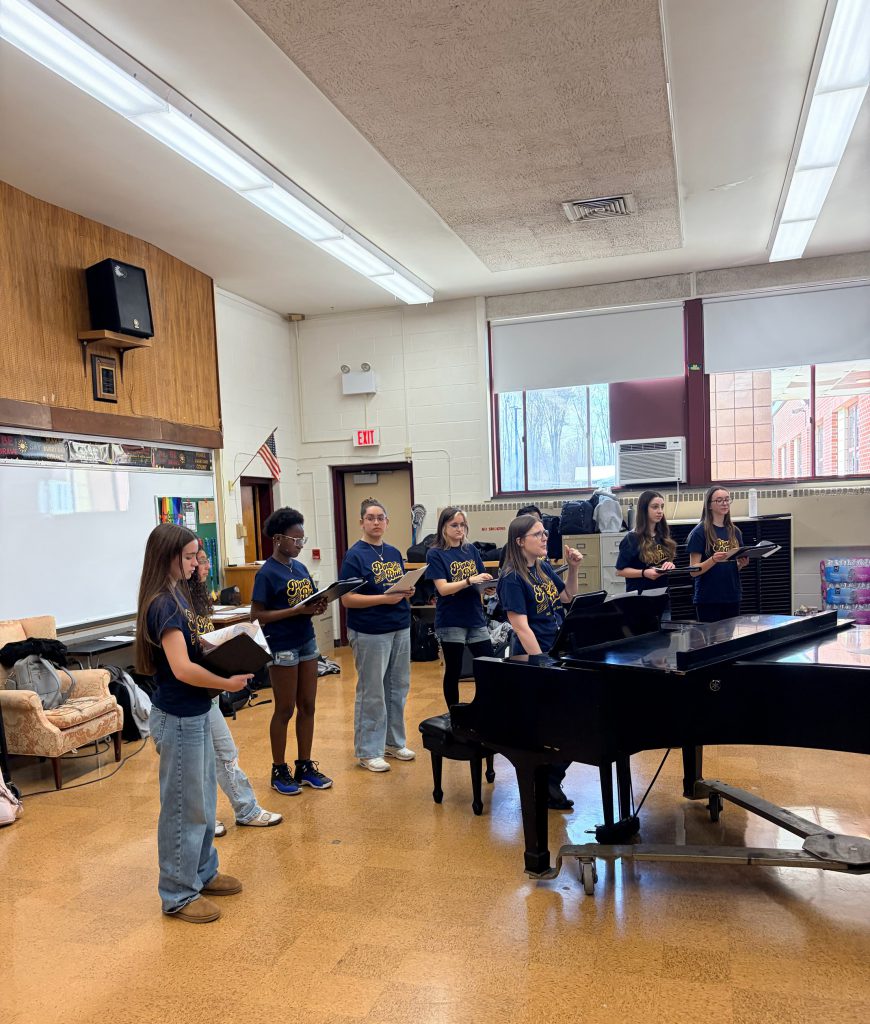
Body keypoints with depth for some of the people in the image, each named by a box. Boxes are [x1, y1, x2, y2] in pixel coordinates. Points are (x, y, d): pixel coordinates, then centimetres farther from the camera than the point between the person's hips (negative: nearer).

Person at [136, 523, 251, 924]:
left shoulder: (176, 595, 6)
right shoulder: (162, 605, -23)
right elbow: (182, 668, -29)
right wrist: (227, 683, -17)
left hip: (195, 714, 9)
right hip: (179, 719, -9)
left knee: (203, 799, 21)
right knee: (183, 806, 5)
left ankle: (203, 873, 37)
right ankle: (178, 894, 22)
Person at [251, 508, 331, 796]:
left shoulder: (300, 568, 8)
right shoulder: (267, 573, -13)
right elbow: (257, 616, -17)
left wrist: (318, 607, -8)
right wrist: (298, 610, -24)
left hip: (307, 642, 7)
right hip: (282, 648, -7)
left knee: (307, 707, 12)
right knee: (285, 710, 4)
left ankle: (305, 766, 25)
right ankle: (279, 771, 20)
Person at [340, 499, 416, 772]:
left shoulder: (394, 553, 10)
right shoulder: (355, 555, -9)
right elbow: (347, 599, -14)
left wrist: (408, 592, -4)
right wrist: (384, 598, -22)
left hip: (400, 628, 7)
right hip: (370, 633, -7)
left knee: (398, 687, 14)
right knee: (371, 693, 1)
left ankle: (394, 742, 30)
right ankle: (368, 752, 13)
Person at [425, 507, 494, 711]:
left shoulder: (472, 550, 8)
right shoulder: (435, 554, -5)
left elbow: (481, 581, 11)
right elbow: (443, 588, -13)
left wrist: (490, 584, -12)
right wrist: (470, 580, -26)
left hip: (475, 617, 4)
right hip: (451, 621, -4)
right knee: (453, 671, 6)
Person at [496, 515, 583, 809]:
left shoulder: (543, 567, 7)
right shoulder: (512, 579, -16)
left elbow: (568, 597, 20)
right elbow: (521, 627, -21)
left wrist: (573, 568, 5)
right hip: (532, 658, -8)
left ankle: (551, 782, 27)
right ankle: (543, 787, 20)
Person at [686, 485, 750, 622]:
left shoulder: (734, 532, 9)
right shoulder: (700, 532, -7)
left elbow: (735, 567, 18)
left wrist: (742, 563, -4)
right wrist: (713, 560, -26)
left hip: (732, 597, 5)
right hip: (708, 600, -5)